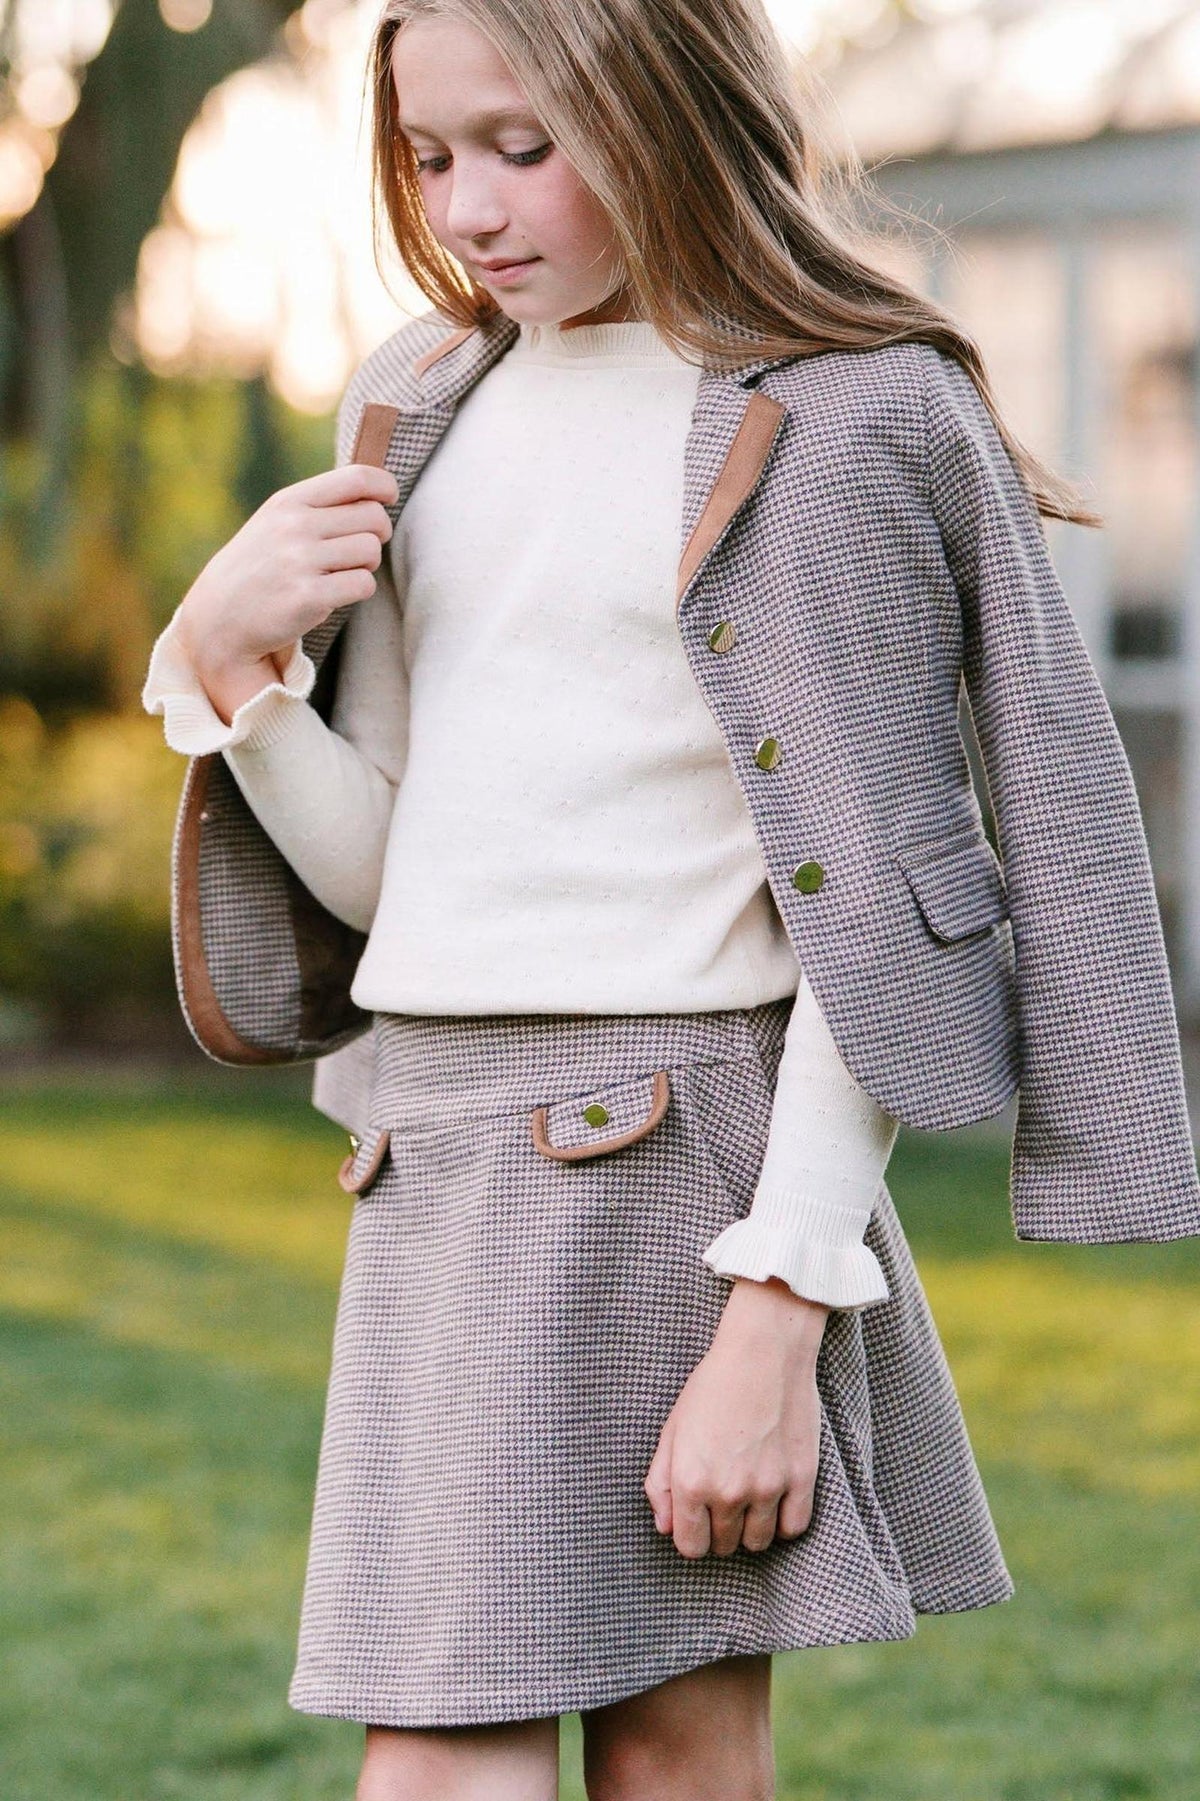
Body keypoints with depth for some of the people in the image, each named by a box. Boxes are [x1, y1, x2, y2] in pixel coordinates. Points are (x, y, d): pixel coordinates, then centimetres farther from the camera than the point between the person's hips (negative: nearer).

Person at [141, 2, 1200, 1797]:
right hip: (433, 1158, 5)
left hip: (684, 1159, -5)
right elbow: (379, 874, 14)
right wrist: (224, 655, -4)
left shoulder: (847, 421, -3)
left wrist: (778, 1315, -14)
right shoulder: (416, 407, 15)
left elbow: (863, 922, -8)